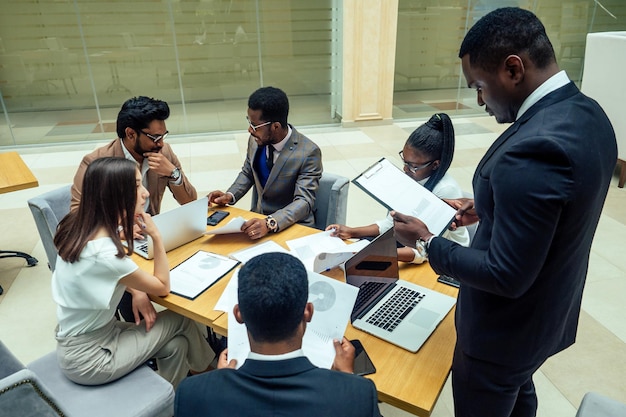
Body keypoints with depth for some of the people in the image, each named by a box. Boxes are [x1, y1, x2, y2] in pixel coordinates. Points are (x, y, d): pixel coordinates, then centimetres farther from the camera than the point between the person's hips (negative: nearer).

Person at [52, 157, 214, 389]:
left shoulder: (80, 225, -8)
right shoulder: (104, 254, -33)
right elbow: (163, 287, -16)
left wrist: (137, 292, -6)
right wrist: (156, 236, -23)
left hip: (77, 339, 7)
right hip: (88, 358, -7)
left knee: (175, 345, 9)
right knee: (181, 320, 2)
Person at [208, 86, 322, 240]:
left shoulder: (308, 153, -19)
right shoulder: (256, 140, -3)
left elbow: (304, 201, -23)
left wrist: (270, 224, -38)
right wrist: (230, 195, -5)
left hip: (291, 225, -5)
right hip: (258, 217, 5)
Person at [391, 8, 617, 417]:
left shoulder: (532, 148, -35)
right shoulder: (589, 114, -4)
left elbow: (506, 276, -30)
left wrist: (428, 240, -19)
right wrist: (486, 209, 5)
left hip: (507, 325, -8)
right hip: (551, 309, 8)